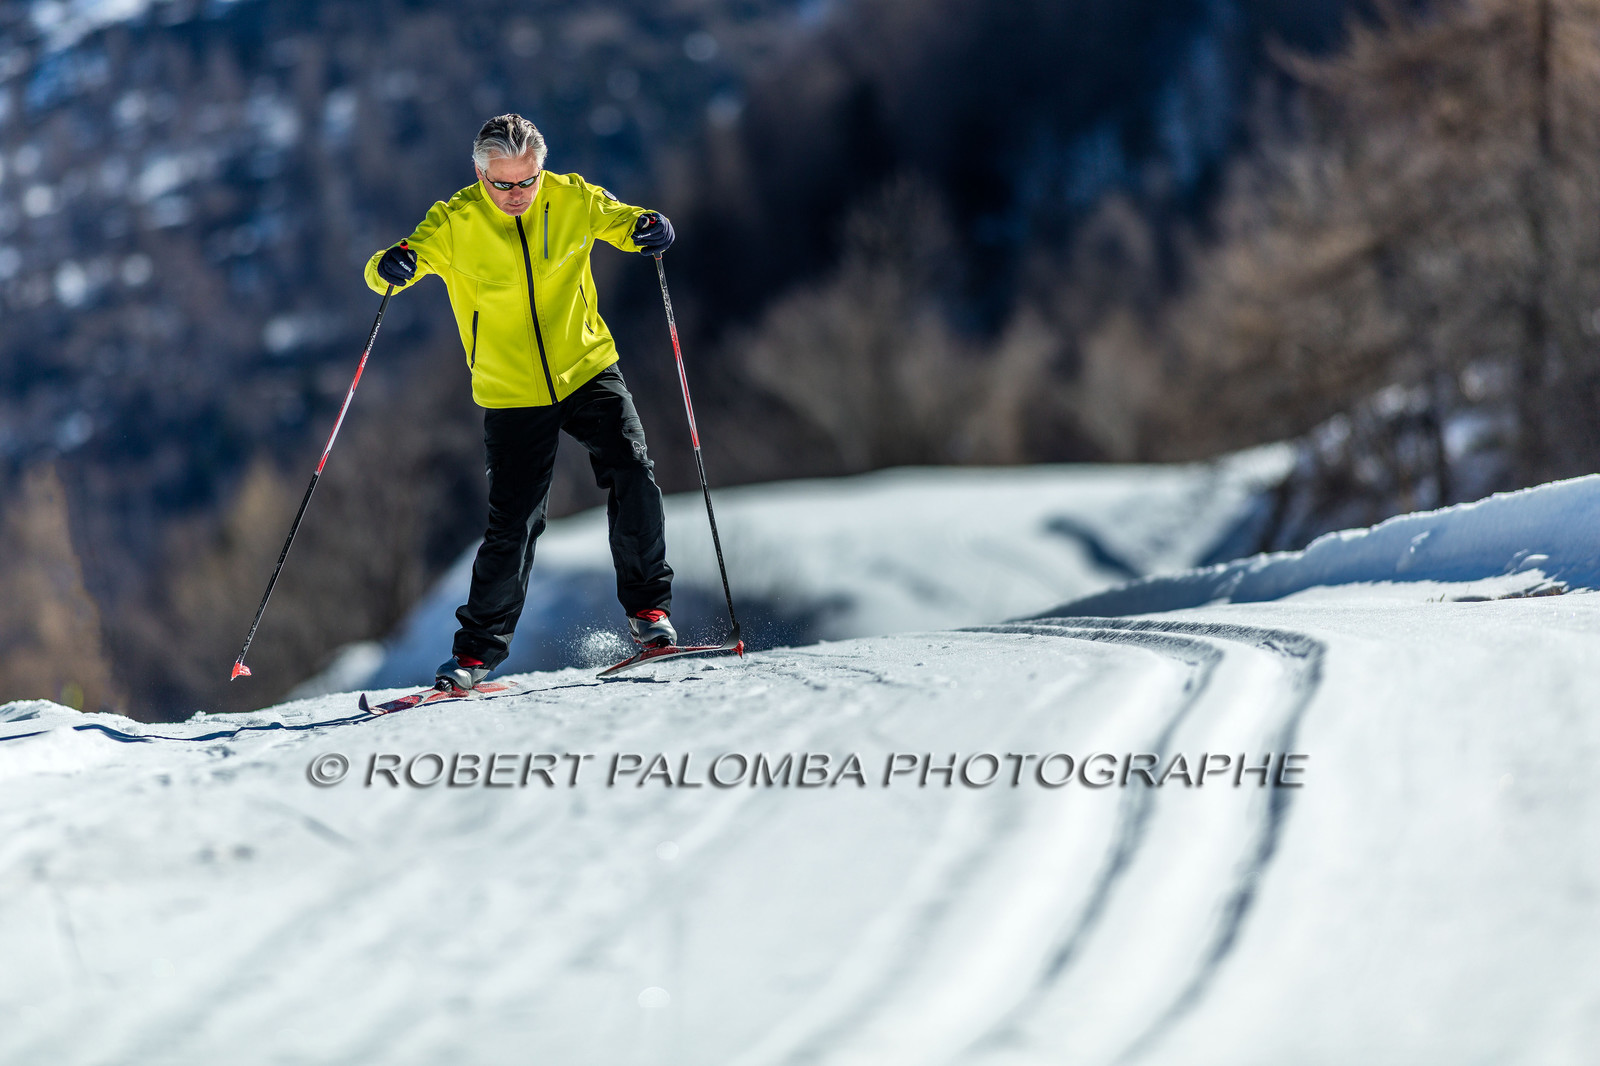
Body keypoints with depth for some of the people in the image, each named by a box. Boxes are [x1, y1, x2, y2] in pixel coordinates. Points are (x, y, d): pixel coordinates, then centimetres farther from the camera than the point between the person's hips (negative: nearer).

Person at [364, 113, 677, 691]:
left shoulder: (571, 199, -7)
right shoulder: (454, 224, -12)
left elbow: (619, 221, 7)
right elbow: (385, 272, -16)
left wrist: (649, 228, -17)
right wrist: (391, 266, -41)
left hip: (586, 368, 2)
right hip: (511, 394, -1)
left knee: (631, 472, -18)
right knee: (513, 524, -4)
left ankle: (647, 605, -1)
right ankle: (478, 647, 12)